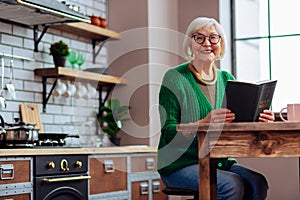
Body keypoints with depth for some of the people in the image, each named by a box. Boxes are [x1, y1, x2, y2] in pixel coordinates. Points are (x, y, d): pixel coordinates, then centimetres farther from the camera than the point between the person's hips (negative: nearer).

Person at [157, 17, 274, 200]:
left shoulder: (227, 79, 13)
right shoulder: (175, 78, -4)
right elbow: (168, 132, -12)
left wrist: (257, 121, -12)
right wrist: (204, 123, -29)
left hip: (221, 162, 5)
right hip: (181, 164, -5)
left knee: (258, 182, -23)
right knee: (232, 184, -29)